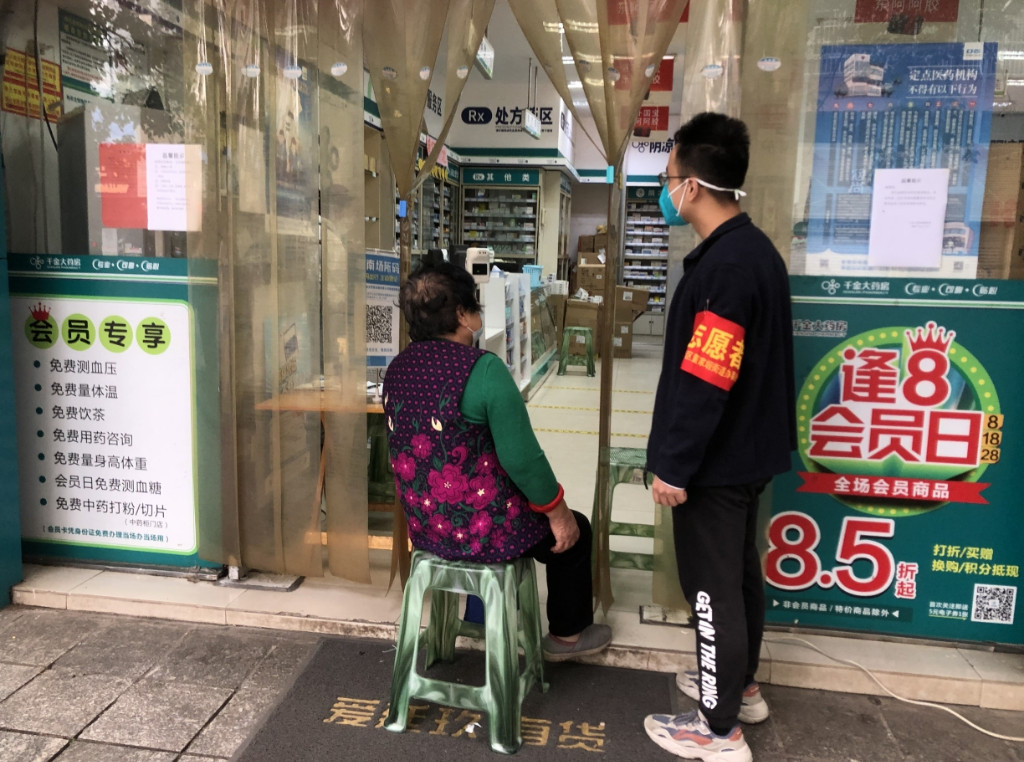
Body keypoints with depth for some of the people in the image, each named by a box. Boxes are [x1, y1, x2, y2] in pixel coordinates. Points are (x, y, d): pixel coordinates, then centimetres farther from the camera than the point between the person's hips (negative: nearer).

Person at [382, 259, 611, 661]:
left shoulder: (397, 369, -1)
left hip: (424, 528, 7)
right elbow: (522, 458, -23)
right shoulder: (483, 369, -24)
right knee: (573, 531, 19)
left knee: (523, 509, 35)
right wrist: (557, 510, -7)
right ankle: (568, 634, 36)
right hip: (481, 530, -7)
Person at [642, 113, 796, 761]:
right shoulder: (755, 249, 7)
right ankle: (740, 685, 40)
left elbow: (704, 383, -27)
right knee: (740, 571, 21)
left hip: (717, 461, -10)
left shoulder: (725, 266, -24)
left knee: (712, 585, 3)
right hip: (746, 450, 10)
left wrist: (674, 466, -19)